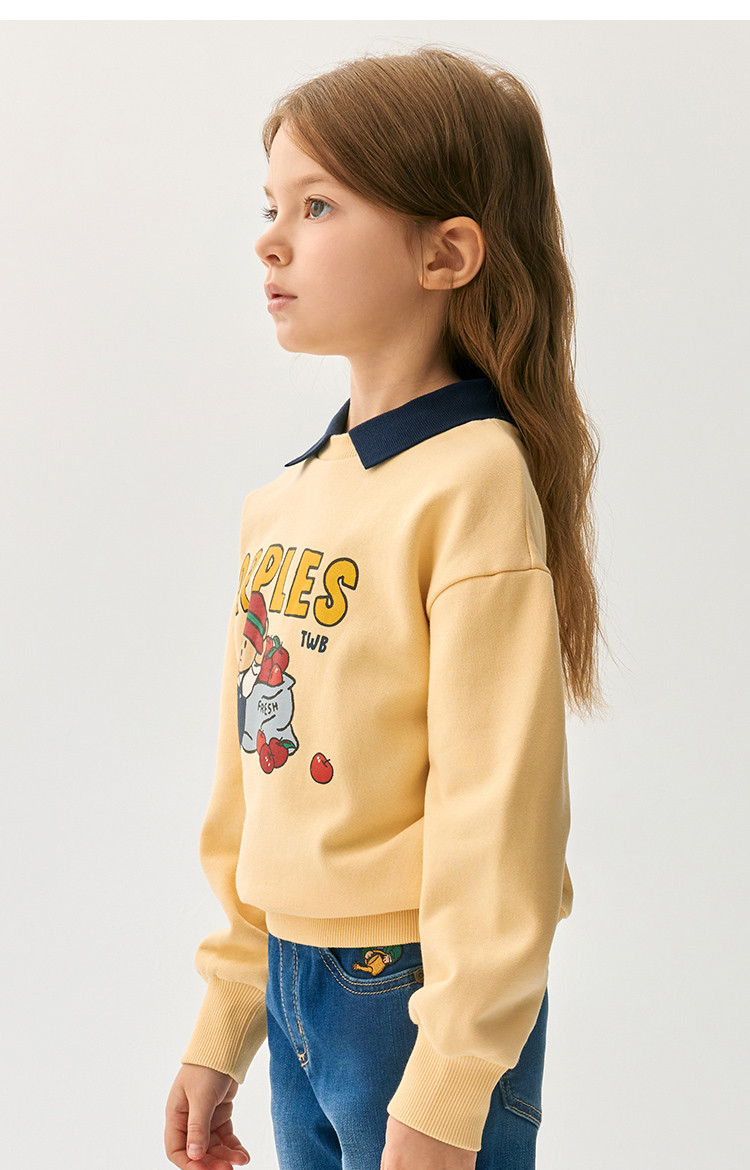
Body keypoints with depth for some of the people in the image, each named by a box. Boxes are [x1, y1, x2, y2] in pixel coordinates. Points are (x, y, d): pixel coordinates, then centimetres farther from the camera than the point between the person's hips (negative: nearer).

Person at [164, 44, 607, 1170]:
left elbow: (495, 812, -19)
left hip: (420, 992, -7)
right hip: (293, 984, 7)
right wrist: (221, 1031, 15)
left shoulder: (473, 480, -16)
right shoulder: (281, 498, 7)